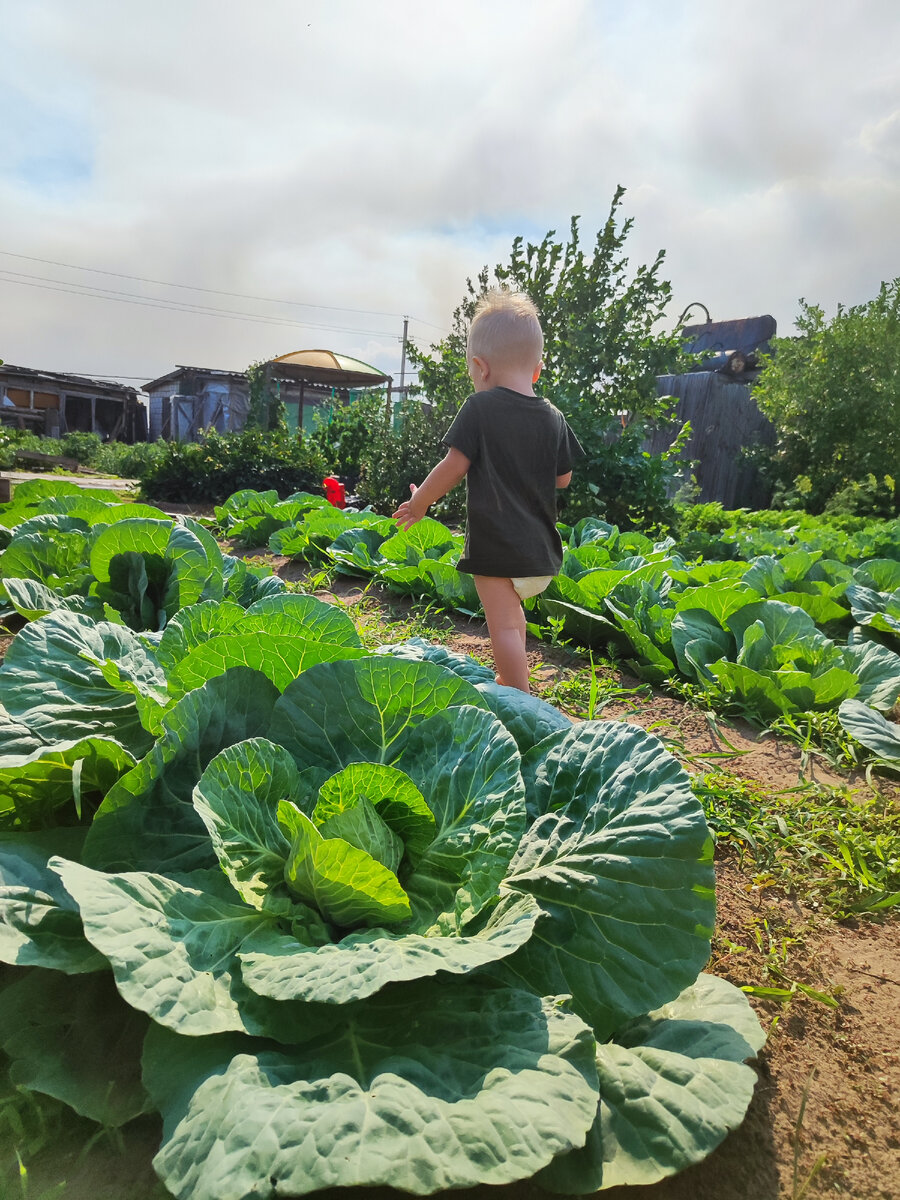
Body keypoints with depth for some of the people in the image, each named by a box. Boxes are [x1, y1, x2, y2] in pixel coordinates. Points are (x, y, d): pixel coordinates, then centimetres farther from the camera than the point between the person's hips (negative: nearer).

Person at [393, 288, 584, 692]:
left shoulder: (480, 408, -10)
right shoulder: (553, 418, 5)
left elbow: (454, 466, -12)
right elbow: (563, 478, 12)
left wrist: (418, 503, 2)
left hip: (495, 546, -7)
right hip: (539, 549, 7)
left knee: (503, 625, -1)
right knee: (512, 614, 25)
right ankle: (509, 681, 40)